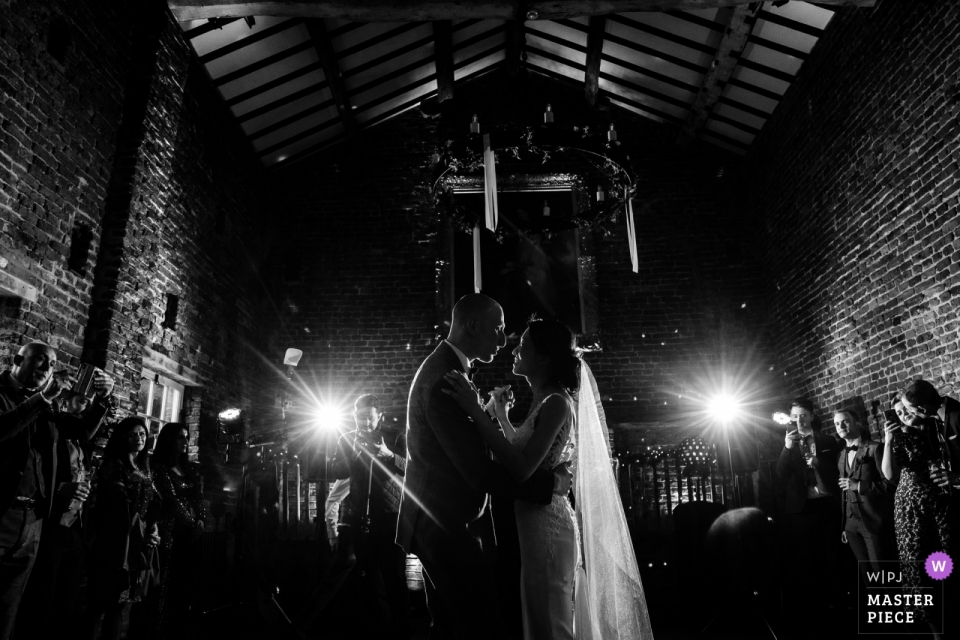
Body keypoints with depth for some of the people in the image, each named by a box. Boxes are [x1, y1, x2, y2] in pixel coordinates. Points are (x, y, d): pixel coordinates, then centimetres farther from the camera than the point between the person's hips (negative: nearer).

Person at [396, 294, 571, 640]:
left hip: (438, 521, 11)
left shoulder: (442, 367, 10)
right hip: (448, 525, -11)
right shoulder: (445, 377, -23)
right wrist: (551, 483, -17)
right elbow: (477, 469, -26)